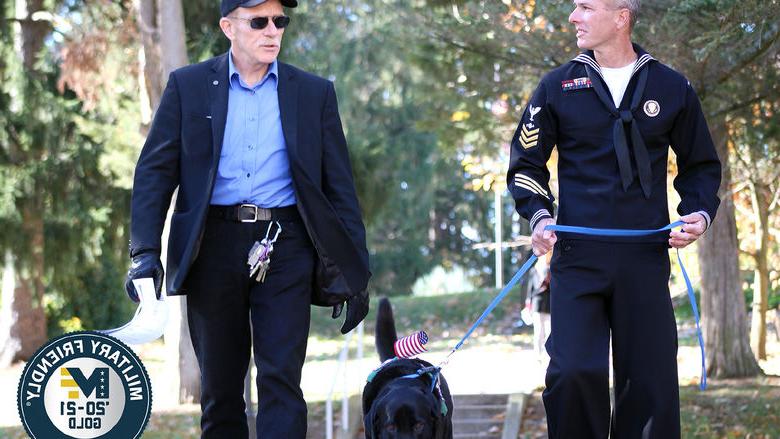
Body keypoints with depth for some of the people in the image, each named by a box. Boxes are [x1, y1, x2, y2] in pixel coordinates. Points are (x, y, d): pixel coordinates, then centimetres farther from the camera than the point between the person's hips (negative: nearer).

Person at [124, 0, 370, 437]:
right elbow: (155, 171, 3)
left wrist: (355, 273, 3)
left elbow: (340, 186, 8)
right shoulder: (188, 86, 6)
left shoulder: (314, 93, 8)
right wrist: (145, 251, -9)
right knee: (219, 386, 9)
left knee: (281, 380, -9)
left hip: (285, 249, 0)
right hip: (214, 247, 1)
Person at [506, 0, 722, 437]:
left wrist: (699, 212, -1)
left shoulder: (673, 88, 7)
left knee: (651, 381, 1)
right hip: (578, 256, -1)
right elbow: (526, 163, 11)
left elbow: (702, 166, 18)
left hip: (645, 258, 1)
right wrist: (538, 215, -7)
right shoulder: (559, 86, 5)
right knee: (573, 372, -15)